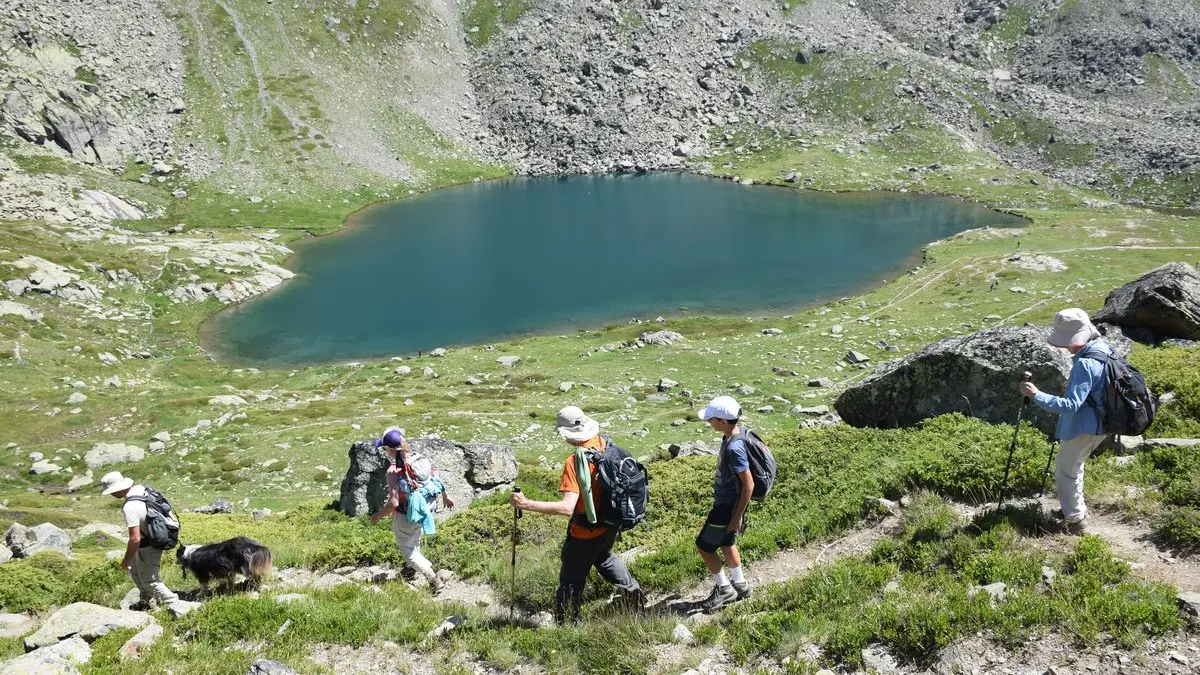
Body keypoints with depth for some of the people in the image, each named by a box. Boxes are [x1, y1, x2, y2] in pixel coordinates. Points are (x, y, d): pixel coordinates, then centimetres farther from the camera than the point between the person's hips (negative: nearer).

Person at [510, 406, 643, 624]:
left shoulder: (575, 462, -30)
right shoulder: (604, 443, -8)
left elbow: (567, 507, -36)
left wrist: (527, 504, -35)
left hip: (586, 532, -8)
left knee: (571, 580, 9)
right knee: (603, 556, 37)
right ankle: (632, 590, 49)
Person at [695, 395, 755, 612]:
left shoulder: (734, 448, -31)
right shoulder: (735, 434, -2)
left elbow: (749, 484, -28)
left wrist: (738, 516, -19)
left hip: (727, 507, -9)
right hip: (726, 502, 9)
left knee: (704, 546, 5)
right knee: (726, 543, 24)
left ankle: (723, 589, 20)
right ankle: (740, 585, 38)